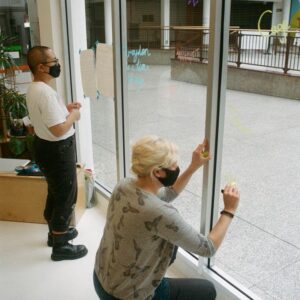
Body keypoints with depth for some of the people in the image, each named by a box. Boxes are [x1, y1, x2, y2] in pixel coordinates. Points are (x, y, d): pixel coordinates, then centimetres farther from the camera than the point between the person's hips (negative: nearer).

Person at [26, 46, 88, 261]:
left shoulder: (34, 88, 6)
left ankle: (55, 233, 42)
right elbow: (59, 129, -30)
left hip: (46, 147, 10)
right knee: (66, 198, 4)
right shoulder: (45, 92, -27)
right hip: (57, 151, -10)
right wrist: (74, 115, -13)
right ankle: (60, 246, 19)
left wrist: (65, 108, 9)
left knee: (55, 194, 24)